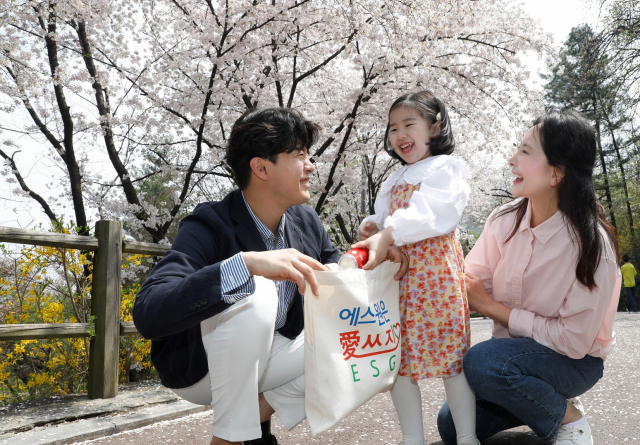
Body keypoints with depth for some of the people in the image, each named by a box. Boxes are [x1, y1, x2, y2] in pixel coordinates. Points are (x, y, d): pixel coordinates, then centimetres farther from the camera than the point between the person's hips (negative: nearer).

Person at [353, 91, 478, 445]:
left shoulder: (445, 167, 0)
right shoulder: (395, 179, 22)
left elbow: (432, 213, -17)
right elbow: (384, 218, 26)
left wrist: (388, 234, -27)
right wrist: (370, 228, 3)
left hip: (436, 272, -7)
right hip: (396, 273, 7)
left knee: (450, 350, -2)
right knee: (397, 355, 6)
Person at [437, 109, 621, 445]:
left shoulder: (591, 245, -25)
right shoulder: (504, 221, -10)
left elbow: (574, 341, -23)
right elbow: (468, 285, -9)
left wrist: (493, 307, -21)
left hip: (574, 362, -5)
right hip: (513, 351, 5)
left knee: (482, 361, -32)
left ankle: (567, 416, -4)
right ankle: (537, 401, 19)